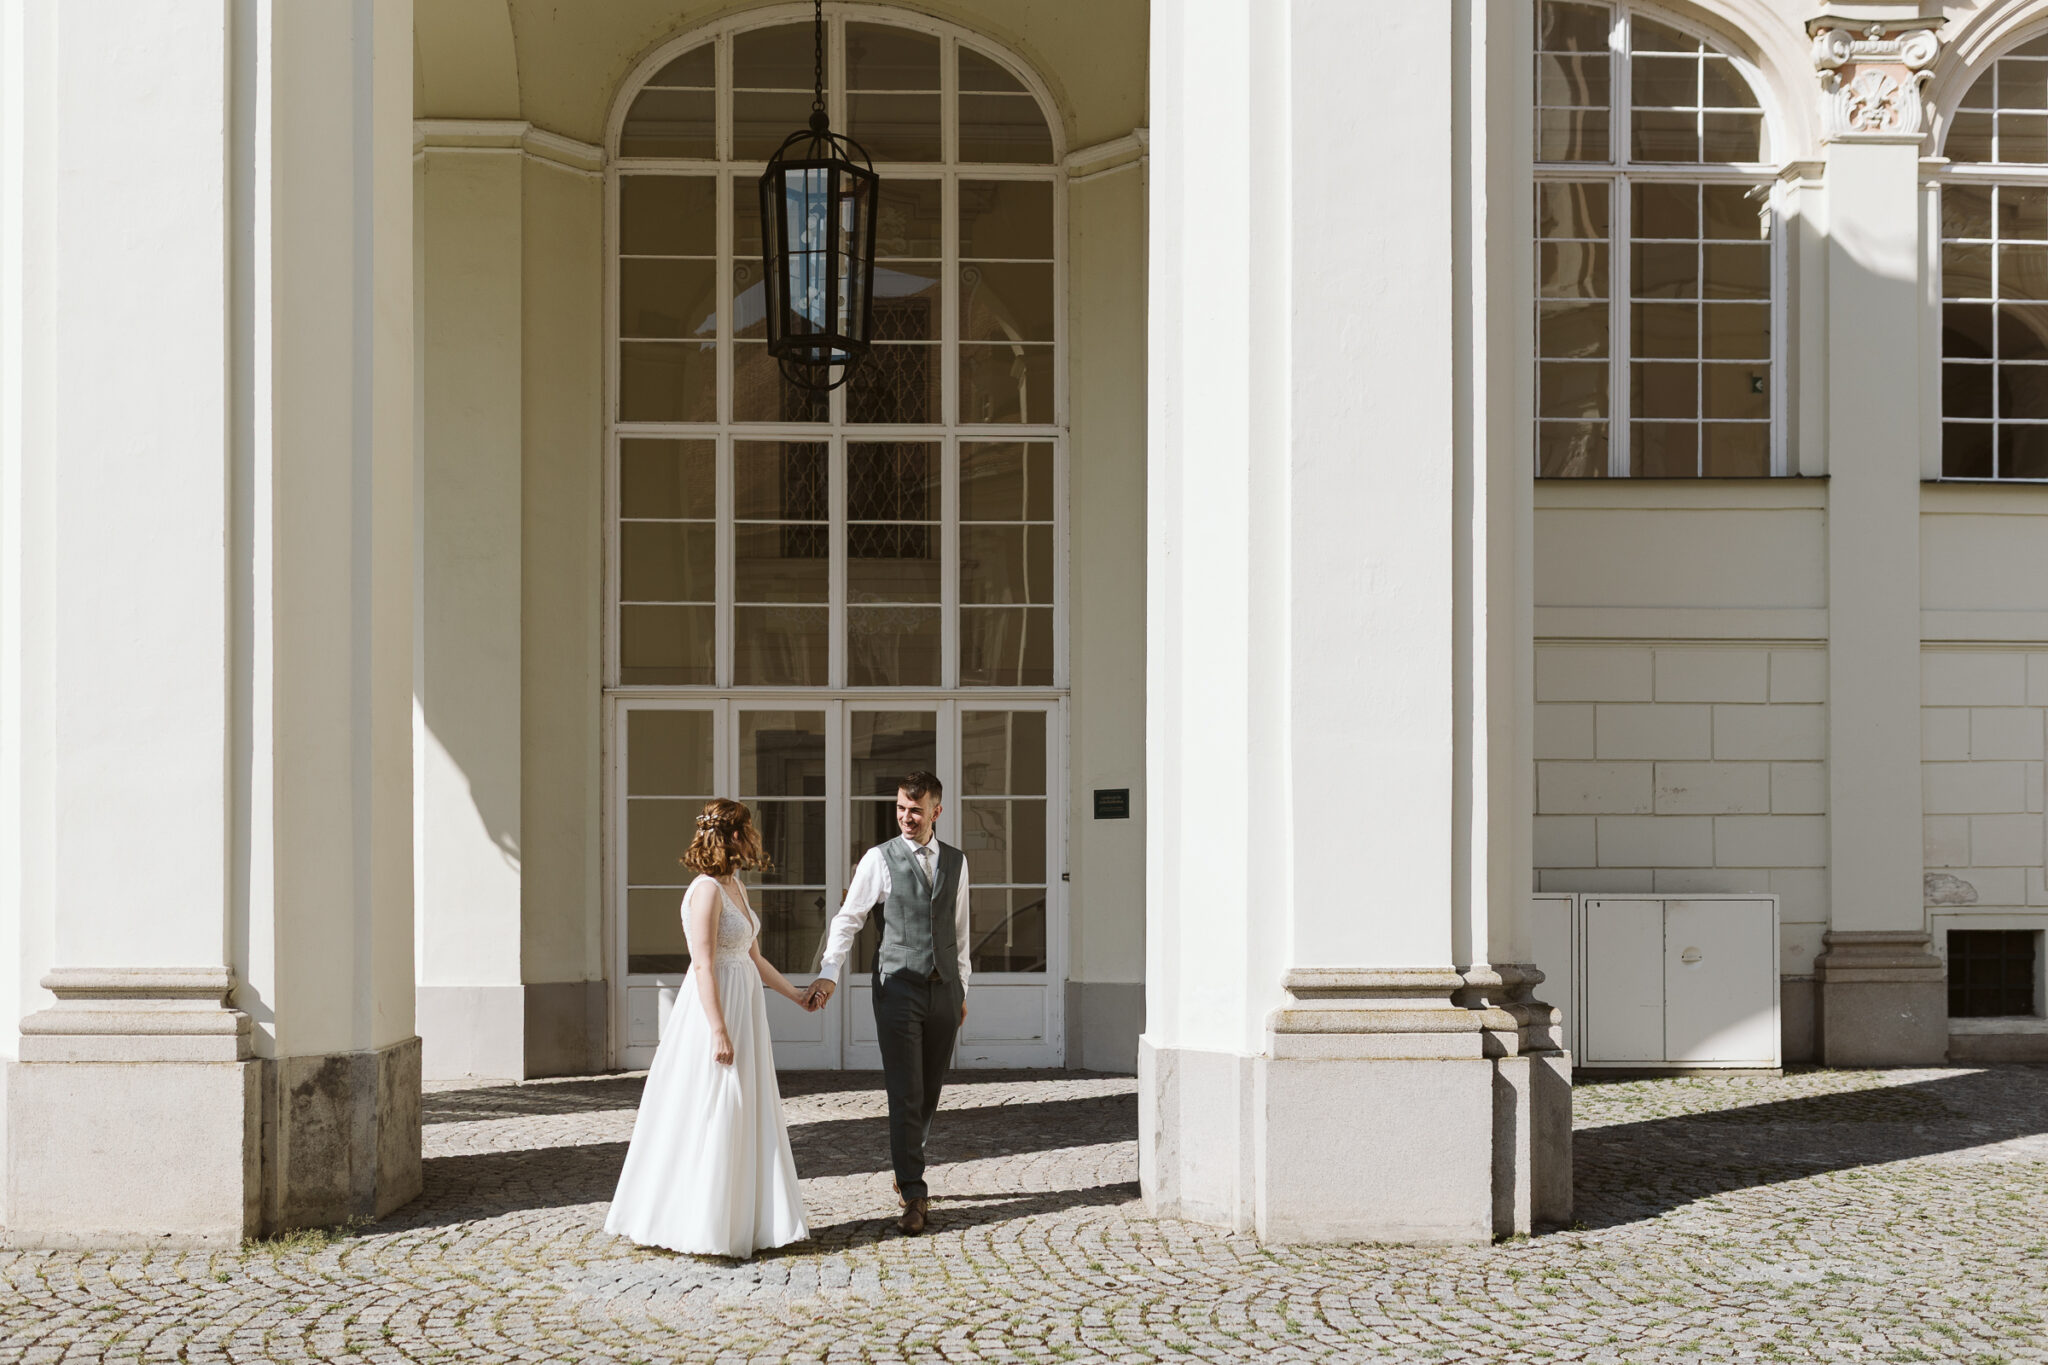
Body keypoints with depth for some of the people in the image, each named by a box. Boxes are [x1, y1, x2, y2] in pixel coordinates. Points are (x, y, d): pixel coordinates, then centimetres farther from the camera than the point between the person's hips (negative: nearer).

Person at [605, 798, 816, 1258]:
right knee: (711, 1114, -5)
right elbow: (704, 966, -20)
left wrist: (797, 996, 24)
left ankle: (739, 1220, 19)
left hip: (744, 1007, 10)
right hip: (714, 1009, -10)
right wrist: (719, 1031, -23)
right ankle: (699, 1226, 1)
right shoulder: (707, 890, -16)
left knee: (746, 1113, 12)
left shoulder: (735, 888, 13)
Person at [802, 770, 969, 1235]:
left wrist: (962, 990, 17)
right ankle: (914, 1196, -6)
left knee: (930, 1092, 10)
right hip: (899, 987, -4)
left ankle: (906, 1168, 32)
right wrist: (829, 972, -15)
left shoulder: (956, 862, 10)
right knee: (905, 1093, -7)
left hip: (943, 990, 4)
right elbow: (848, 918, -3)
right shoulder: (879, 860, -2)